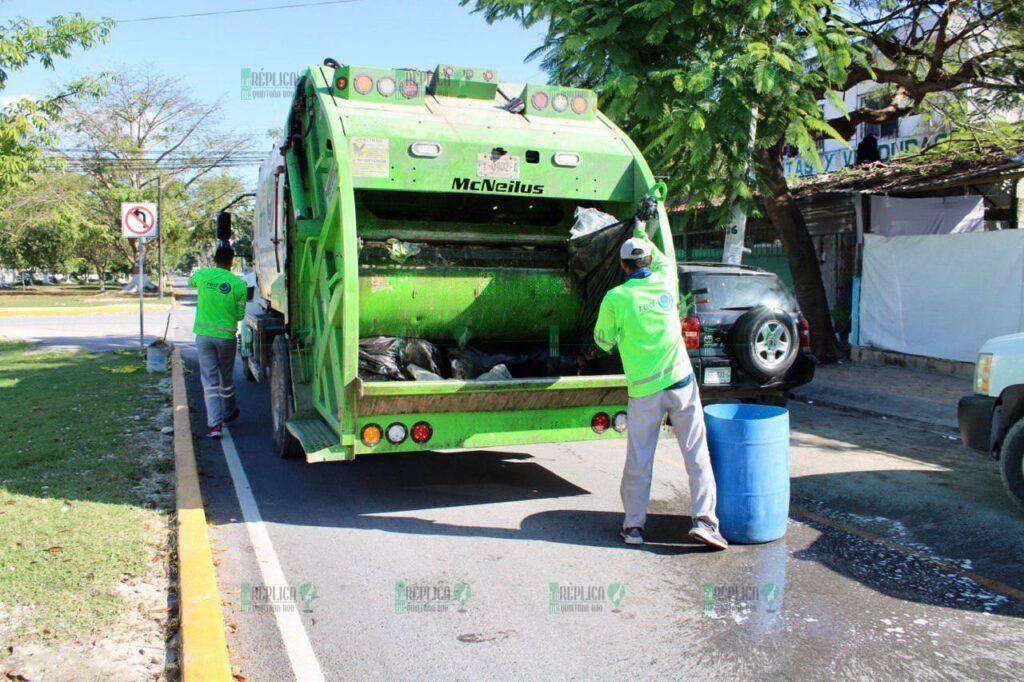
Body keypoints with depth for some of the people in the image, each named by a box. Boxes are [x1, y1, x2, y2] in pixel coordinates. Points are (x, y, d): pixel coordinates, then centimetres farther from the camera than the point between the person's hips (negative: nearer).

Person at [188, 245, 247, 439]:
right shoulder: (238, 284, -6)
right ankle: (228, 414, 38)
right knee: (226, 378, 18)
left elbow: (190, 282, 24)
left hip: (203, 334, 1)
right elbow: (240, 315, -2)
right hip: (226, 336, -1)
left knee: (209, 380, 1)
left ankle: (215, 423, -9)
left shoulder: (202, 275, -2)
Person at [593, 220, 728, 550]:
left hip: (644, 392, -1)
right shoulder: (666, 284, 0)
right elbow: (664, 262, 26)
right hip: (681, 383, 2)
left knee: (638, 461, 8)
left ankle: (634, 524, 17)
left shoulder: (615, 298, -8)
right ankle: (704, 520, 2)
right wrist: (643, 234, 38)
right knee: (697, 455, 6)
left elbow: (604, 340, 5)